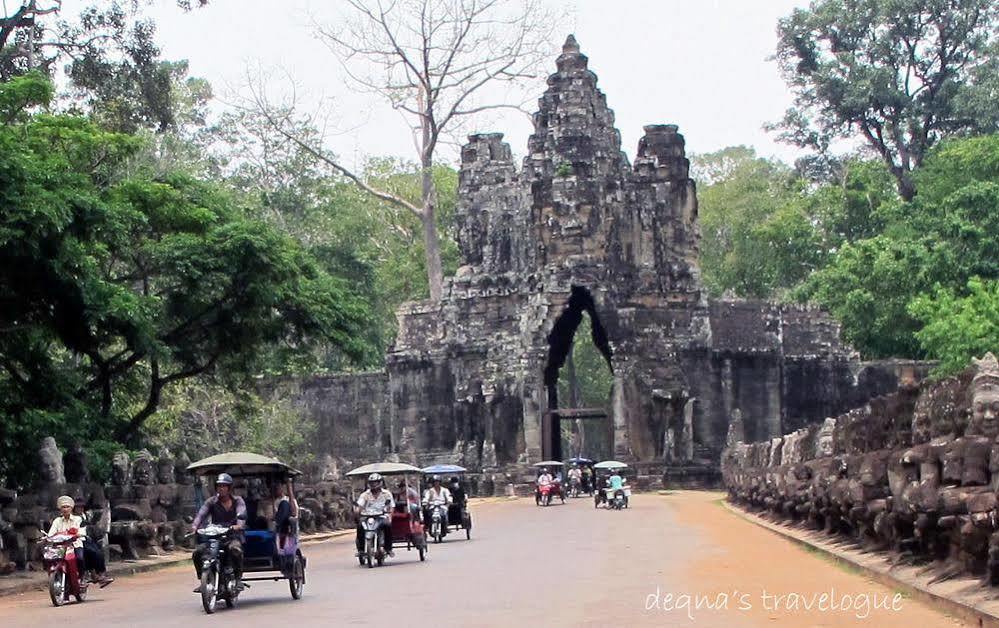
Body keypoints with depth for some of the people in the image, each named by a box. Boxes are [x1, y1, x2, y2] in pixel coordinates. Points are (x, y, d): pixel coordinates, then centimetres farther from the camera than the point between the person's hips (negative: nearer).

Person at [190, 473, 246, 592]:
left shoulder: (237, 501, 7)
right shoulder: (211, 501, 8)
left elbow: (241, 515, -12)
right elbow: (201, 514, -7)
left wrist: (238, 525, -35)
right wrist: (194, 526, -29)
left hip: (233, 537, -3)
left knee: (235, 549, -37)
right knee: (197, 552, -19)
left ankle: (238, 578, -22)